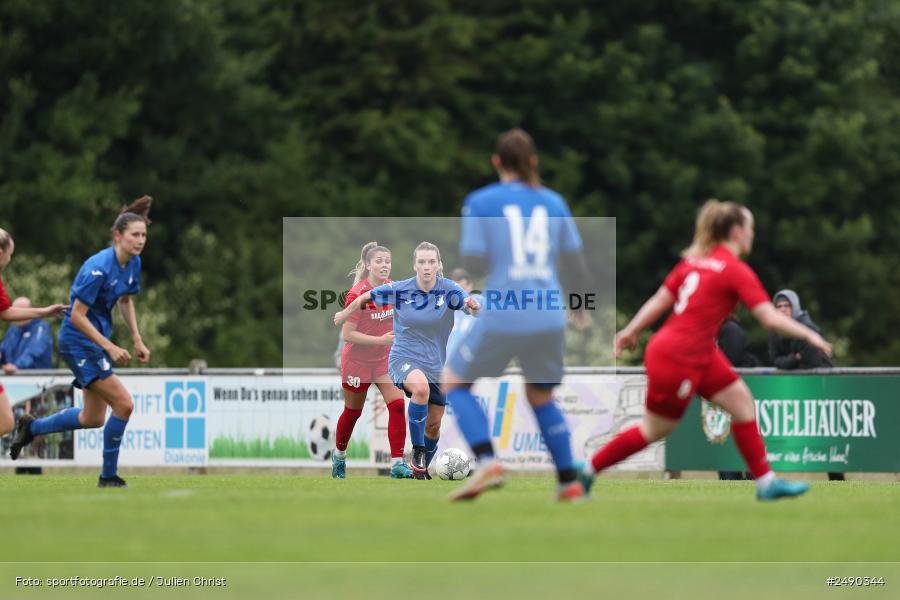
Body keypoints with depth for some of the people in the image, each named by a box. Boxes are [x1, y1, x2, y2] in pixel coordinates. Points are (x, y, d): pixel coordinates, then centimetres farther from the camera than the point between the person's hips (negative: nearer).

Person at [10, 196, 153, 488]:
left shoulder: (134, 263, 1)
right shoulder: (99, 268, -25)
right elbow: (77, 316, -24)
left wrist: (137, 339, 11)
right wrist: (109, 347, -26)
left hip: (98, 339, 9)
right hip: (78, 341, -9)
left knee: (93, 418, 16)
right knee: (124, 404, -15)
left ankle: (32, 427, 37)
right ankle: (109, 476, -2)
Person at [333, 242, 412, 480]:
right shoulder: (357, 295, -23)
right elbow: (347, 334, -23)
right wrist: (381, 340, -28)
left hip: (384, 358, 4)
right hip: (358, 361, -4)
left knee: (397, 404, -13)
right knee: (353, 412, 12)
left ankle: (397, 464, -13)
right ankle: (339, 455, 38)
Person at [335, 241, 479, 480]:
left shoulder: (448, 290, -10)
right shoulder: (399, 290, -11)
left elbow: (472, 306, -25)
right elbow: (364, 298, 5)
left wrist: (473, 305, -48)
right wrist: (344, 314, 18)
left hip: (436, 363, 3)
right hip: (404, 358, -3)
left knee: (434, 424, 8)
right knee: (421, 388, -37)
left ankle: (422, 469, 34)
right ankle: (417, 451, -23)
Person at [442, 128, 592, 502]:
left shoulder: (480, 202, 1)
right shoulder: (553, 202, 10)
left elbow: (474, 260, -6)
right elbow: (573, 256, 17)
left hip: (502, 316, -4)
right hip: (550, 316, 4)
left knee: (454, 382, 15)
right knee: (541, 398, 24)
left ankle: (487, 461, -6)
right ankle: (570, 481, 16)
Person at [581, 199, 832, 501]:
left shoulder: (694, 259, 6)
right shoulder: (737, 270, -17)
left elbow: (659, 300, 8)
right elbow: (770, 318, -19)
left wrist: (630, 331, 14)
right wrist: (809, 335, -10)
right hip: (677, 359, -9)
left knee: (741, 400, 6)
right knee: (654, 430, 5)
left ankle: (766, 482, 8)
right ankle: (588, 470, 19)